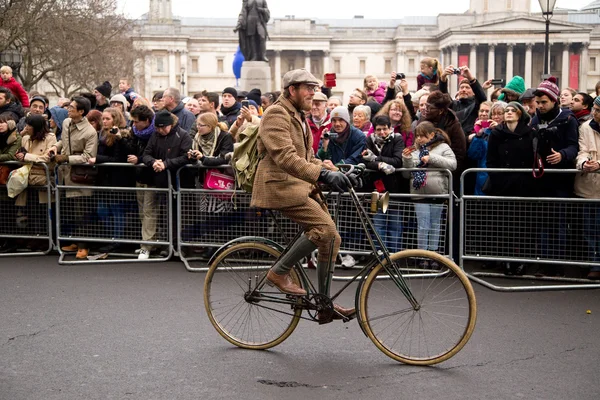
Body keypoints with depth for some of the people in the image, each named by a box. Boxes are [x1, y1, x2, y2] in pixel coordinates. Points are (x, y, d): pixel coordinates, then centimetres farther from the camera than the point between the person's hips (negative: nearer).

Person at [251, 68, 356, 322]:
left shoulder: (298, 117, 23)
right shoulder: (276, 115, -11)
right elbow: (286, 158, -25)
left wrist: (332, 172, 7)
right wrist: (323, 175, -34)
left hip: (300, 186, 10)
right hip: (281, 186, -10)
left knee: (331, 239, 3)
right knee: (324, 227, -24)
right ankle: (280, 272, -10)